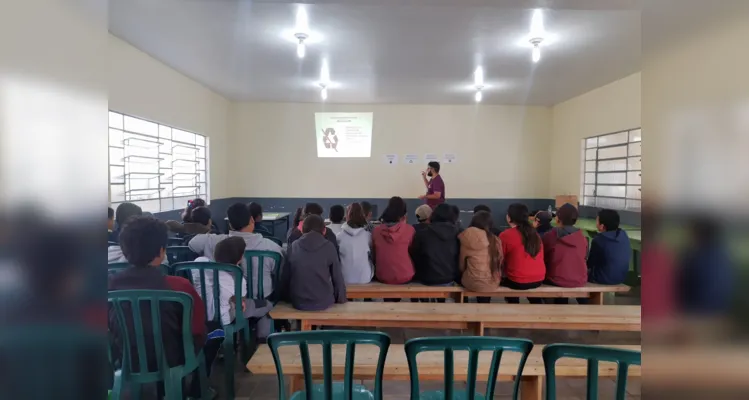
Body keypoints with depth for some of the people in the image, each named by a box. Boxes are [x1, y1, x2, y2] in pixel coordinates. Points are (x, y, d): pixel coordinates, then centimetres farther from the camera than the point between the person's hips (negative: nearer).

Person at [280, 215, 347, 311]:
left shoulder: (293, 247, -1)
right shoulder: (328, 247, -7)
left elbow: (285, 277, 4)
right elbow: (337, 277, -4)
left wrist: (289, 298, 18)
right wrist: (341, 299, 10)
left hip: (299, 303, 2)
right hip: (324, 302, -2)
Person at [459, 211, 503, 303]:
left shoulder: (466, 238, -10)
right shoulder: (496, 240, -6)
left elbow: (461, 266, 1)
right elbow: (499, 263, 6)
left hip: (472, 283, -1)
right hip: (492, 283, 2)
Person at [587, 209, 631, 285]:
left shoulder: (598, 240, -21)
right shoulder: (624, 235, -4)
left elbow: (590, 264, -9)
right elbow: (628, 255, 11)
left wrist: (588, 268, 13)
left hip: (603, 279, -6)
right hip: (621, 278, 6)